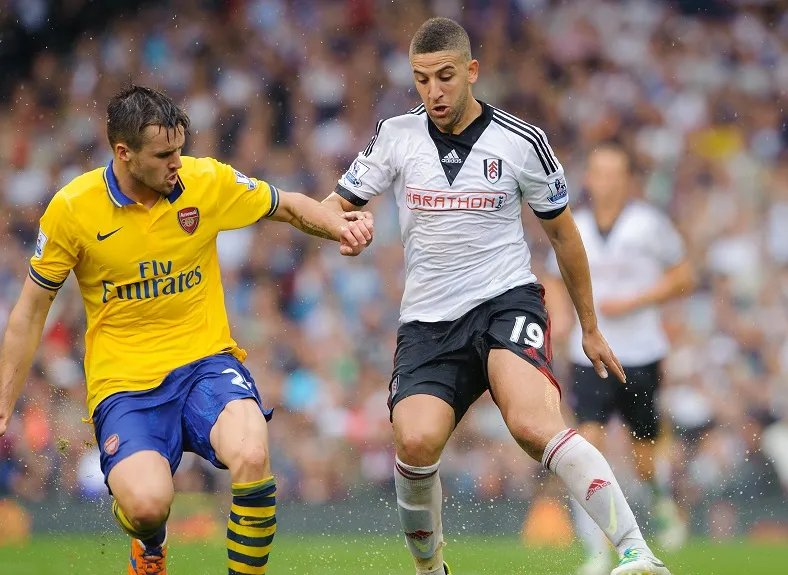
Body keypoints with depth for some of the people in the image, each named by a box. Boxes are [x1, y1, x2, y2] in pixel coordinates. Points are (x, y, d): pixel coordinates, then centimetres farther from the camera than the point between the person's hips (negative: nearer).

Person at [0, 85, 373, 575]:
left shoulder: (208, 181, -3)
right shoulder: (73, 209, -7)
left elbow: (290, 207, 14)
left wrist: (341, 228, -7)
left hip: (206, 362, 1)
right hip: (124, 382, -1)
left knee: (252, 459, -31)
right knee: (147, 504, -27)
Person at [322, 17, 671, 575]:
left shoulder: (521, 142, 0)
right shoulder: (397, 136, 4)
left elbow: (563, 234, 13)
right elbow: (334, 207, 10)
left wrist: (591, 328, 18)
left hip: (506, 299, -2)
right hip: (428, 320, 2)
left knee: (534, 425, -31)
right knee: (416, 442, -23)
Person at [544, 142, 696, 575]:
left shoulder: (649, 224, -6)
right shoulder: (573, 228, 5)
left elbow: (684, 278, -2)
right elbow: (555, 279, 20)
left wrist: (632, 302, -14)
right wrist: (560, 312, -1)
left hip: (641, 356, -2)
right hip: (589, 357, 2)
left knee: (646, 462, 7)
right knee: (588, 445, -14)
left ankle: (665, 500, 43)